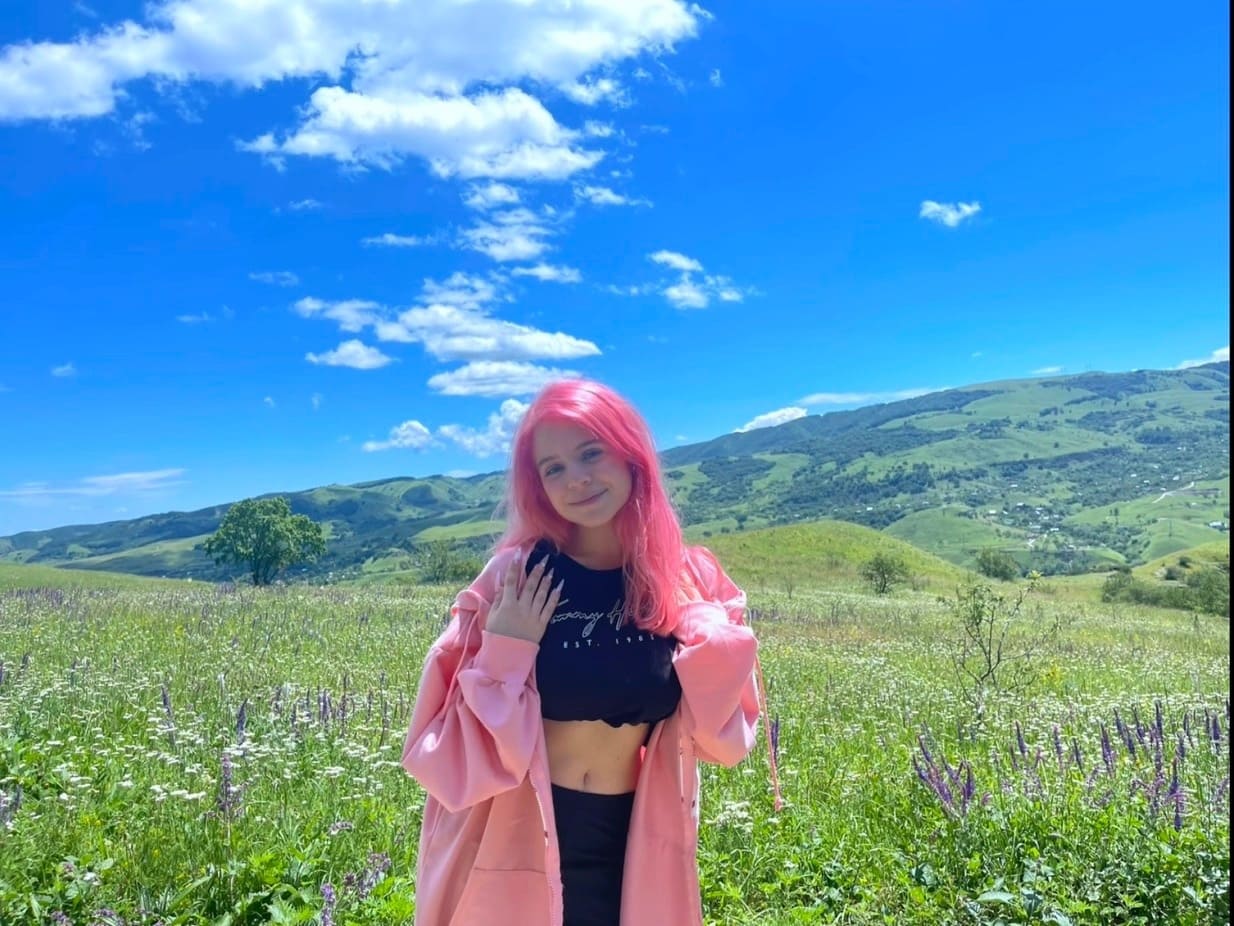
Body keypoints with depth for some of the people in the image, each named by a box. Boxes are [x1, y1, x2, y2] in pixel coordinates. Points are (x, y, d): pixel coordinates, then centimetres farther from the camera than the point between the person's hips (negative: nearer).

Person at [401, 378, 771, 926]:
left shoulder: (688, 582, -6)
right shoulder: (517, 578, -13)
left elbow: (718, 732, 2)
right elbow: (458, 747, -10)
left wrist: (711, 639, -12)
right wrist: (504, 653, -23)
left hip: (634, 843, 3)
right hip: (519, 842, -2)